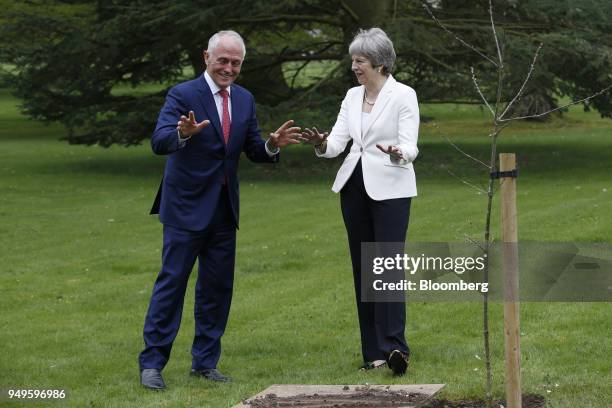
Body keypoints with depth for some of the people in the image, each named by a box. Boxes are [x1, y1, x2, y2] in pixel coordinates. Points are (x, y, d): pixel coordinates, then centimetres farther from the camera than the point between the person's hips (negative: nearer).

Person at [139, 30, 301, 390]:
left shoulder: (245, 100, 9)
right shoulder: (183, 95, -11)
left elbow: (254, 151, 9)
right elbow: (159, 142, -23)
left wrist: (273, 145, -13)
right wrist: (183, 133, -45)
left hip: (224, 210, 6)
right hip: (186, 208, -6)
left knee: (218, 287, 9)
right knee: (172, 282, -5)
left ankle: (205, 362, 18)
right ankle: (152, 362, 1)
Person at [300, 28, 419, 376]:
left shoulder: (403, 95, -7)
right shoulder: (352, 97, 11)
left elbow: (410, 147, -14)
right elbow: (338, 141, 3)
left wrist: (397, 153, -37)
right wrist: (321, 144, -19)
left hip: (390, 189, -6)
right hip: (354, 187, 6)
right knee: (363, 268, 5)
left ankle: (395, 347, -21)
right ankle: (374, 352, 8)